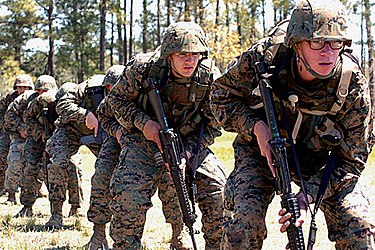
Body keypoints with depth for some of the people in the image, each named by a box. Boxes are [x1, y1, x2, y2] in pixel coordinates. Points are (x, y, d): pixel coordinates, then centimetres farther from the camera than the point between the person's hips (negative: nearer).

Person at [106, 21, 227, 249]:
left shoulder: (209, 75, -15)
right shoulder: (143, 67, -20)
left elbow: (213, 125, -7)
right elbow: (117, 98, -5)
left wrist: (187, 151, -21)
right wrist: (143, 122, -22)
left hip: (190, 142, 2)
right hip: (145, 139, -2)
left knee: (220, 190, -11)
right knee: (129, 195, -23)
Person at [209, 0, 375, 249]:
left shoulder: (353, 86, -26)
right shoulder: (263, 56, -26)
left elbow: (351, 160, -17)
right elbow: (221, 95, -9)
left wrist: (307, 196, -30)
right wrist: (256, 127, -27)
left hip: (321, 158, 1)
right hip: (262, 149, -1)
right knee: (246, 222, -23)